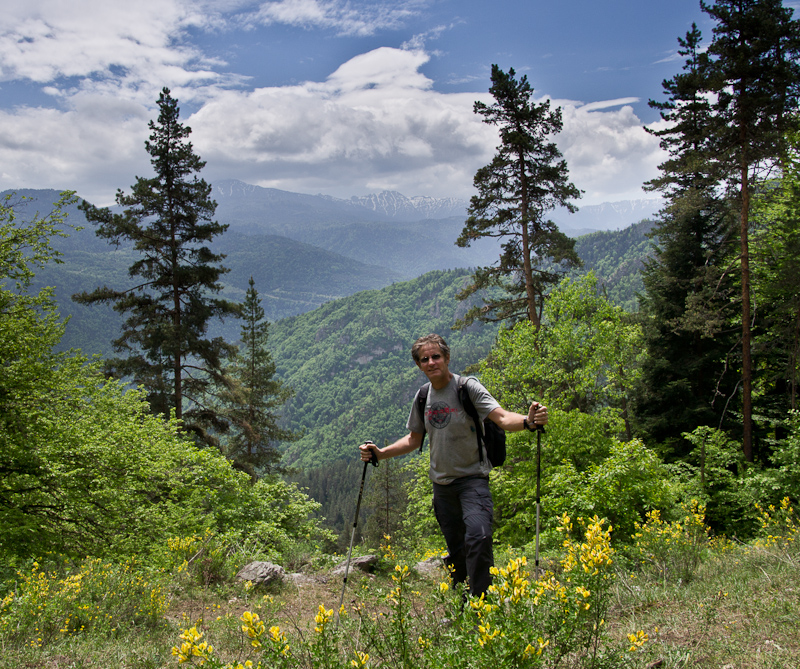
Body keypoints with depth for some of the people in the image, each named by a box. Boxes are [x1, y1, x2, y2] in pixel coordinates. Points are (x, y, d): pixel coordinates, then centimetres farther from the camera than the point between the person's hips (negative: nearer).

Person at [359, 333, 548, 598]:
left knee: (478, 536, -26)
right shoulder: (423, 397, 6)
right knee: (455, 549, 13)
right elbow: (414, 439, 17)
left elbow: (502, 417, -24)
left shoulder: (468, 387, -12)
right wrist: (380, 453, 5)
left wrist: (527, 421, -44)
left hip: (472, 478, -5)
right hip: (442, 483, 5)